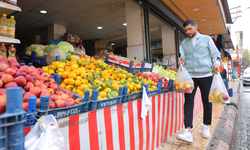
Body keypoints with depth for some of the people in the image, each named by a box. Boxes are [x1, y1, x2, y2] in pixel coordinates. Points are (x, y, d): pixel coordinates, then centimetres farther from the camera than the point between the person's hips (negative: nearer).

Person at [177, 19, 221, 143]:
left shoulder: (207, 39, 8)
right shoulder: (183, 43, 13)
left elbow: (215, 54, 9)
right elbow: (182, 57, 12)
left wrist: (216, 64, -10)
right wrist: (181, 61, -11)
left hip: (206, 76, 0)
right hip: (190, 76, 1)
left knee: (207, 102, 9)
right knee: (188, 102, -9)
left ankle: (206, 127, 29)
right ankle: (188, 131, -10)